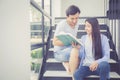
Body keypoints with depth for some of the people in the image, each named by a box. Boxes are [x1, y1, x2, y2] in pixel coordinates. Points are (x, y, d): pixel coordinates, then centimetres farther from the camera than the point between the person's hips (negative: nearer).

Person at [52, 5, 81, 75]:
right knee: (75, 50, -36)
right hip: (59, 52, -7)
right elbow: (55, 42, -16)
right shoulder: (61, 25, -16)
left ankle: (67, 63, -5)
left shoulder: (76, 24, 5)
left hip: (71, 50, 7)